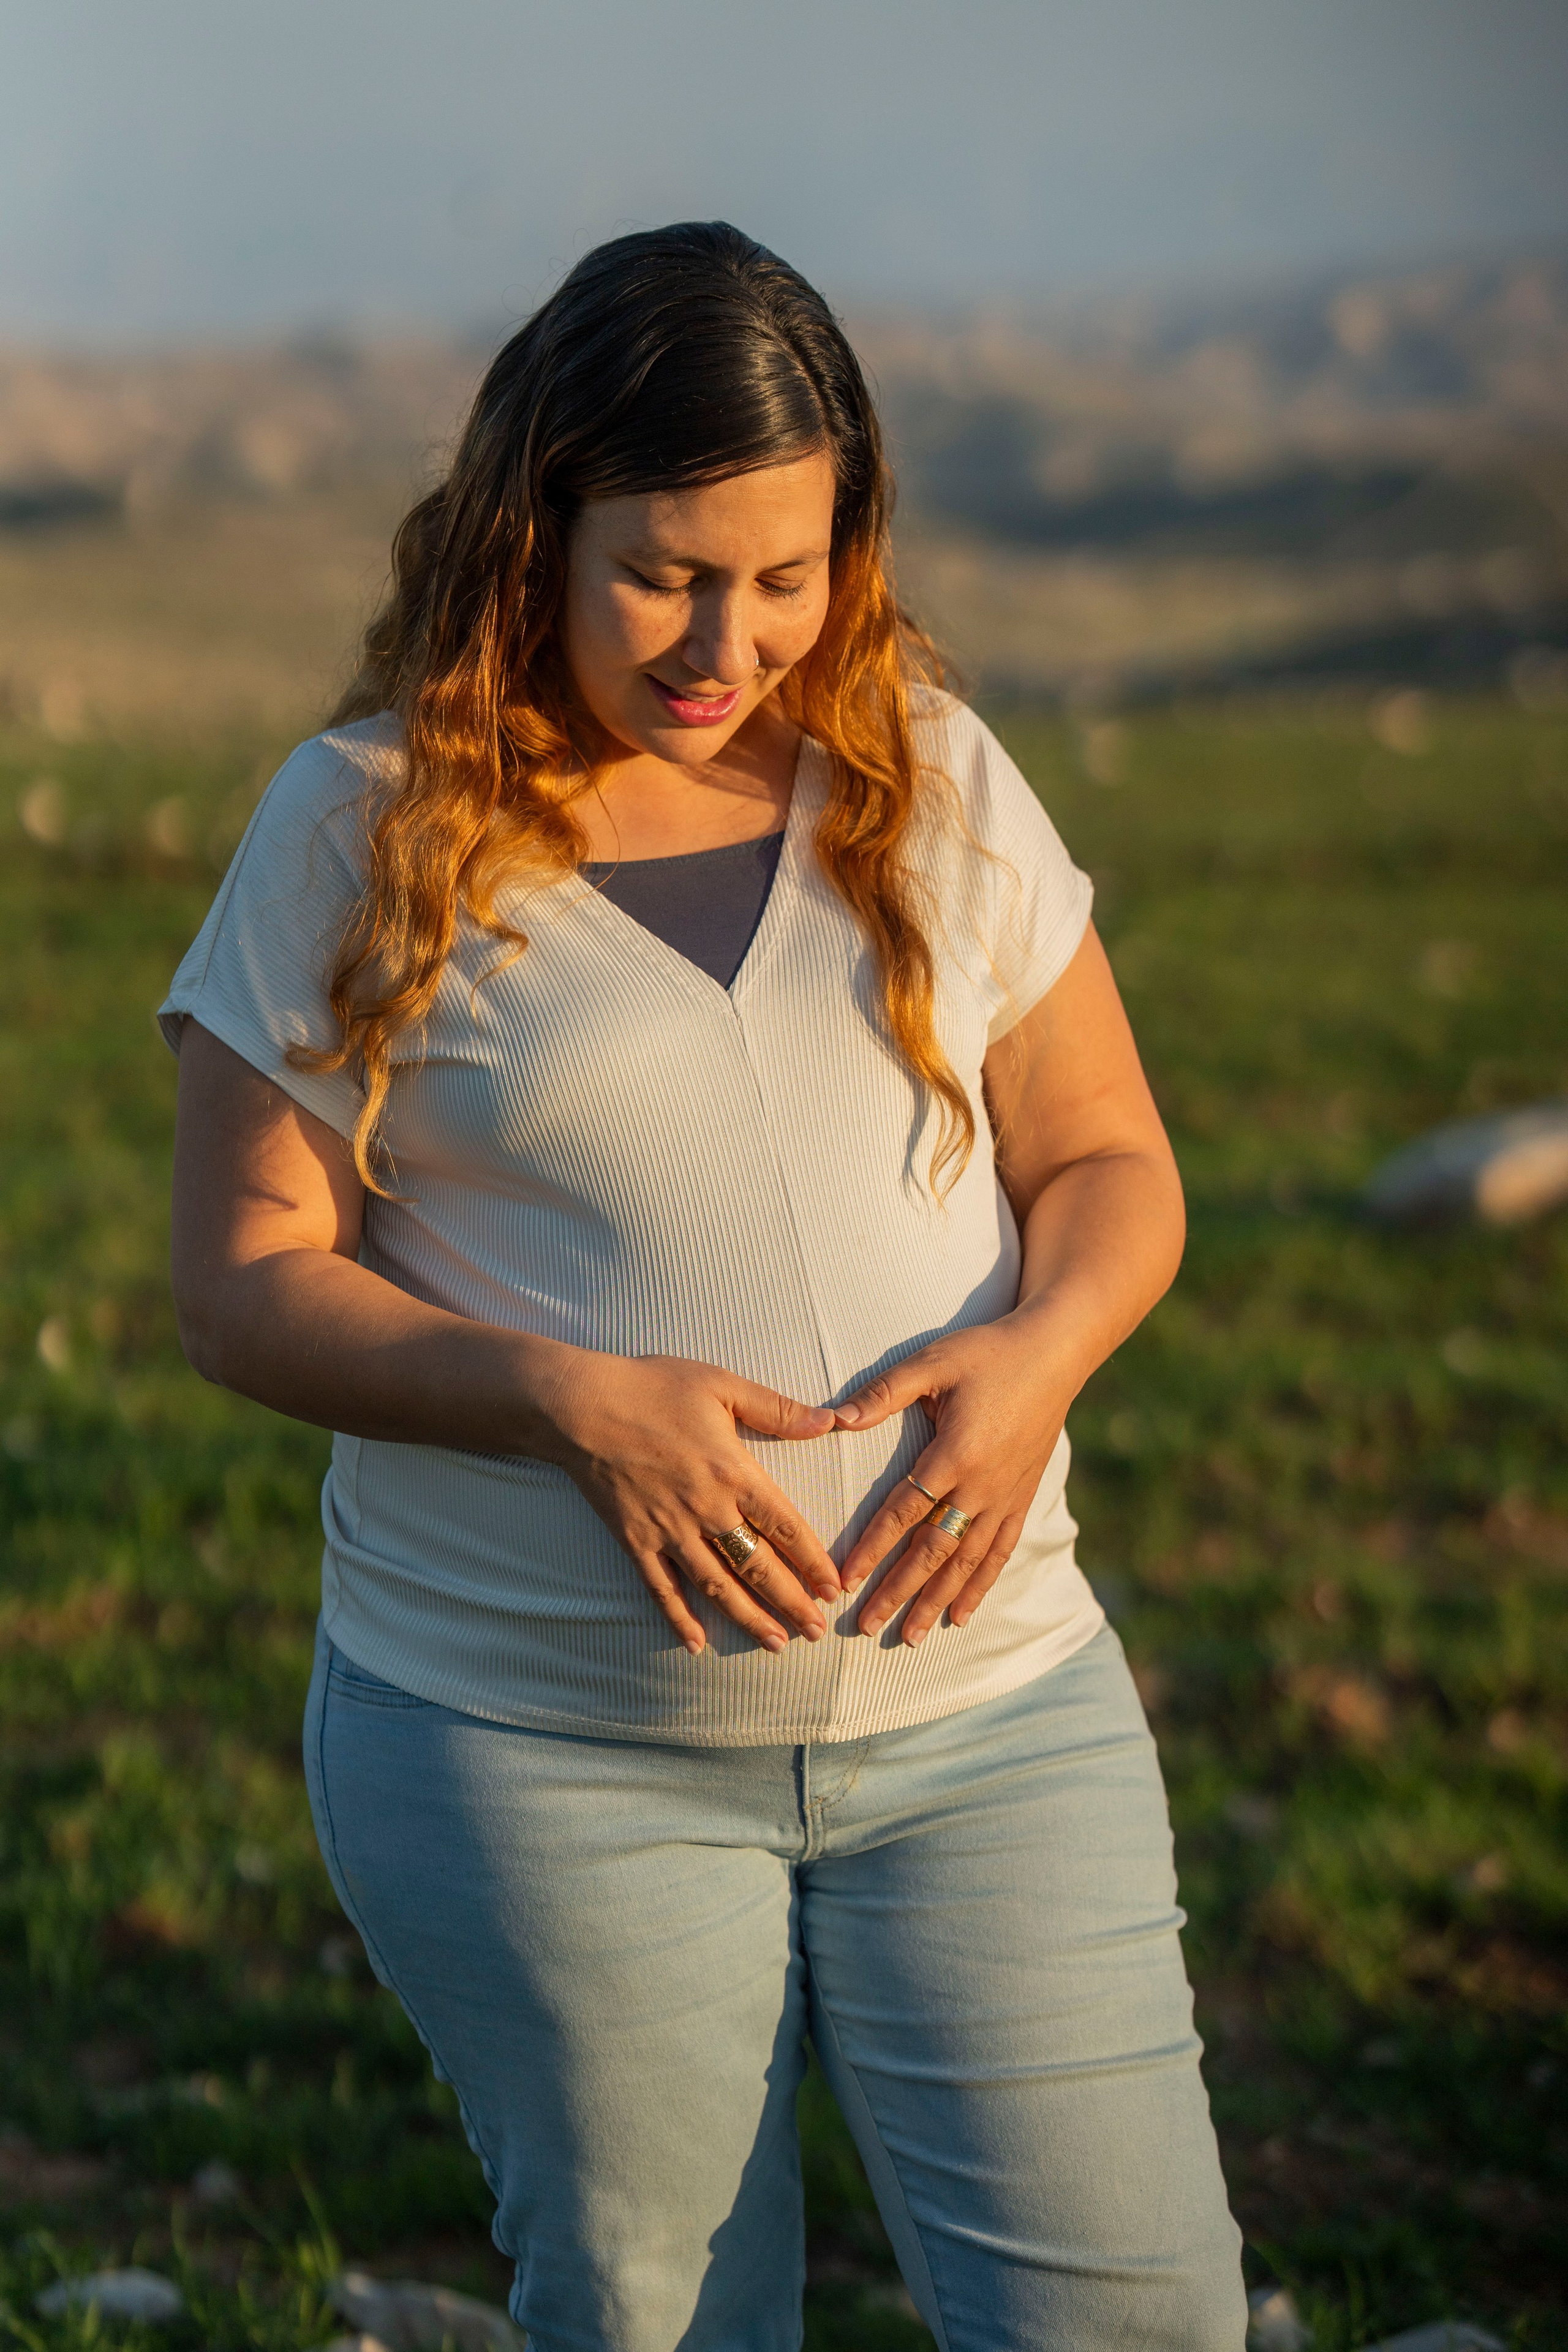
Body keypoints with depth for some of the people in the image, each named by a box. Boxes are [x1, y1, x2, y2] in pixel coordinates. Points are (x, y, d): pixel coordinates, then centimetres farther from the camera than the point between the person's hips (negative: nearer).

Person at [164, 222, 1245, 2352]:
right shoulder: (362, 831, -3)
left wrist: (1044, 1345, -13)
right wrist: (573, 1400, -20)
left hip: (981, 1706, 2)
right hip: (545, 1753, -2)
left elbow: (1111, 1165, 10)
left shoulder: (930, 777, 5)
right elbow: (247, 1283, -4)